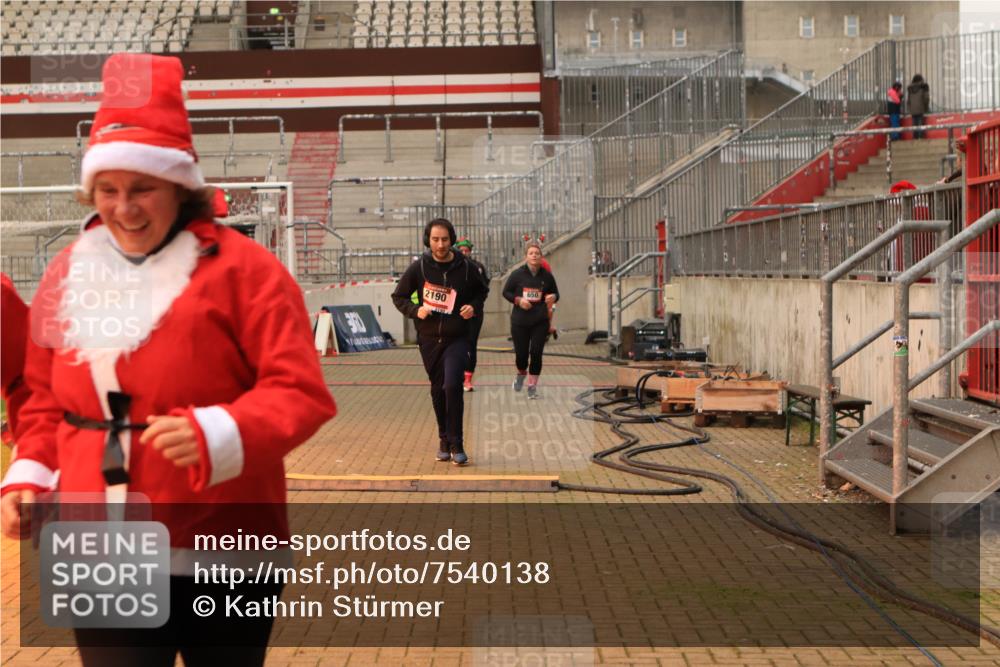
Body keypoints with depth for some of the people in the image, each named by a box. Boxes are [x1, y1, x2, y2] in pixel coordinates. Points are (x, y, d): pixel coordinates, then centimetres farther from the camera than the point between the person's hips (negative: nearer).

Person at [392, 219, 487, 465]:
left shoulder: (466, 267, -5)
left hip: (457, 338, -2)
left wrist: (474, 307, -7)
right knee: (438, 390, 11)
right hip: (429, 339, 2)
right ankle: (444, 439, 28)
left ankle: (456, 445, -8)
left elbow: (481, 292, 13)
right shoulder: (418, 267, -5)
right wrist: (415, 310, -13)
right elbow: (399, 296, 5)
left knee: (453, 386, -17)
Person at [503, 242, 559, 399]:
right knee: (521, 354, 4)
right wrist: (518, 300, -13)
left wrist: (553, 297, -11)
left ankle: (532, 386, 9)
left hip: (540, 322, 1)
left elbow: (555, 293, 12)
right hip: (519, 321, -1)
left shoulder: (547, 276, 0)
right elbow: (506, 292, 4)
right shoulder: (517, 274, -3)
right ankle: (521, 374, 39)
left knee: (536, 353, -5)